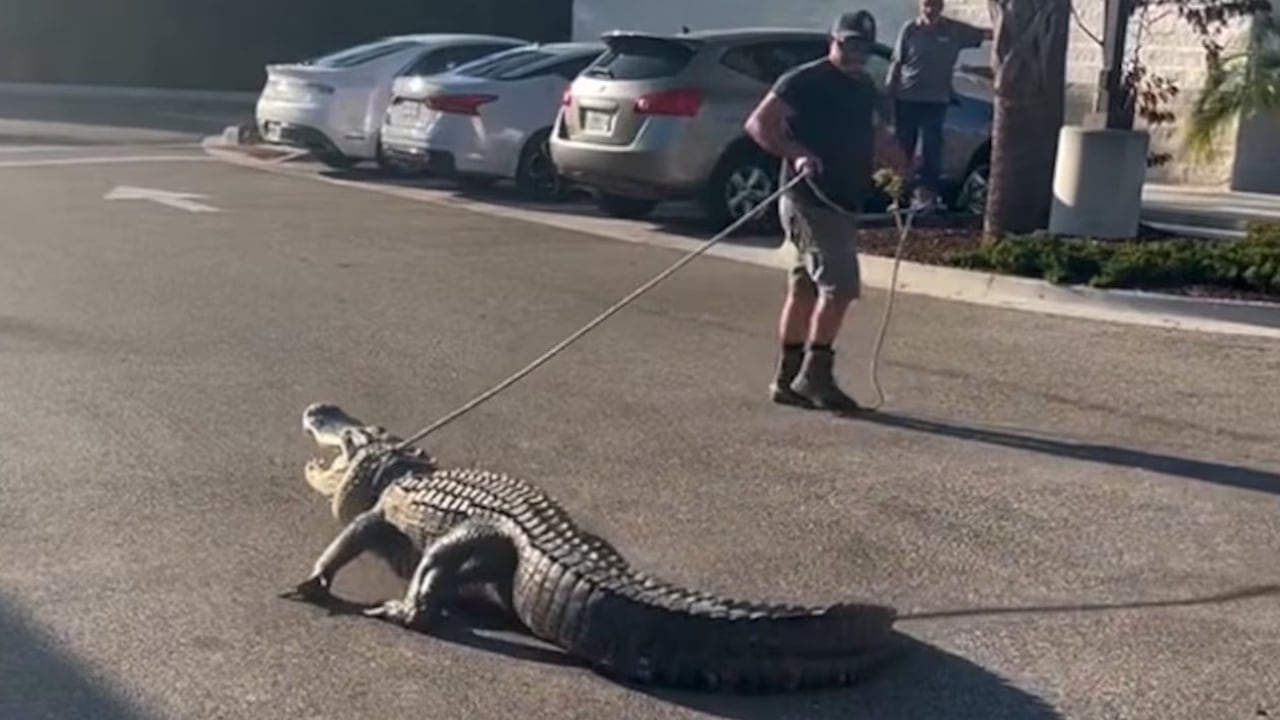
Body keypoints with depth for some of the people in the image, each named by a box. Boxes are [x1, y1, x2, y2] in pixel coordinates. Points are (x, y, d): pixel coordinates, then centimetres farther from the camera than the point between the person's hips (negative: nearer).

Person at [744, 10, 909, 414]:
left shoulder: (866, 90, 17)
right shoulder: (804, 81, -10)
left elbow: (879, 139, 28)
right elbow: (758, 123, -15)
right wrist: (796, 154, -28)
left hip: (844, 203, 9)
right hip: (810, 200, -9)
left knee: (805, 287, 11)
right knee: (840, 286, -13)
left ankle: (788, 379, 17)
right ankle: (815, 374, -5)